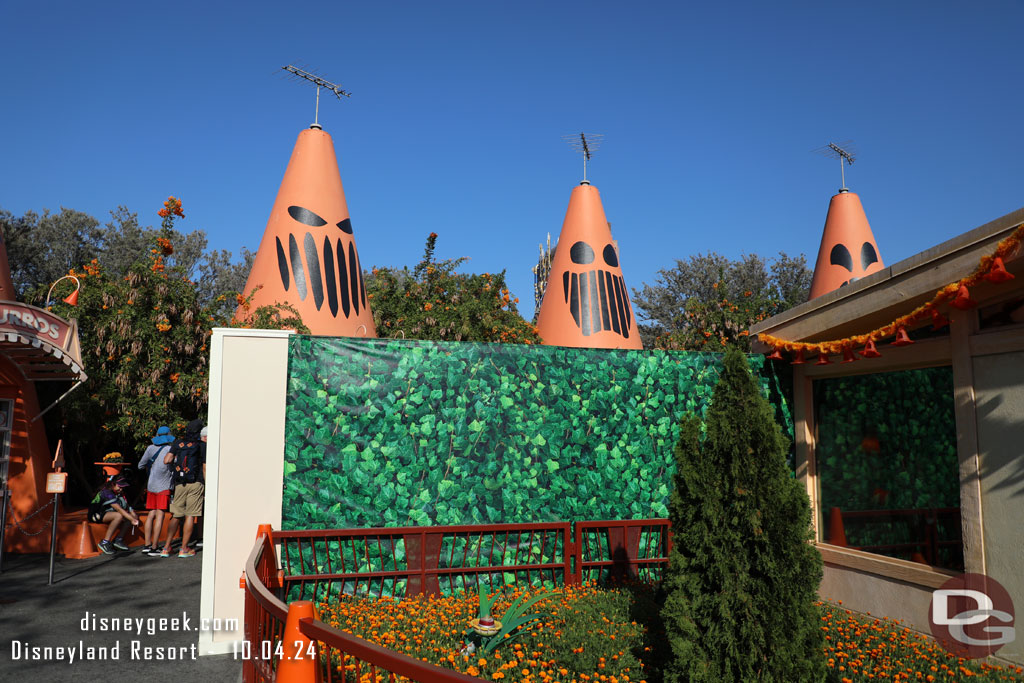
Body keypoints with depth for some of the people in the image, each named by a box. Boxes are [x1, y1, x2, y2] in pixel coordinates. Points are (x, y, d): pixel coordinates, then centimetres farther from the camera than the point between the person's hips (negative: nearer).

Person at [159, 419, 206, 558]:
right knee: (190, 516, 2)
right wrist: (207, 486, 4)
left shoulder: (178, 443, 5)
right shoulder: (202, 445, -2)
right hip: (195, 484, -3)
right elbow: (205, 468, -2)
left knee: (176, 516, 12)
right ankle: (184, 549, 4)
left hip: (179, 484, 3)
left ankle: (166, 547, 10)